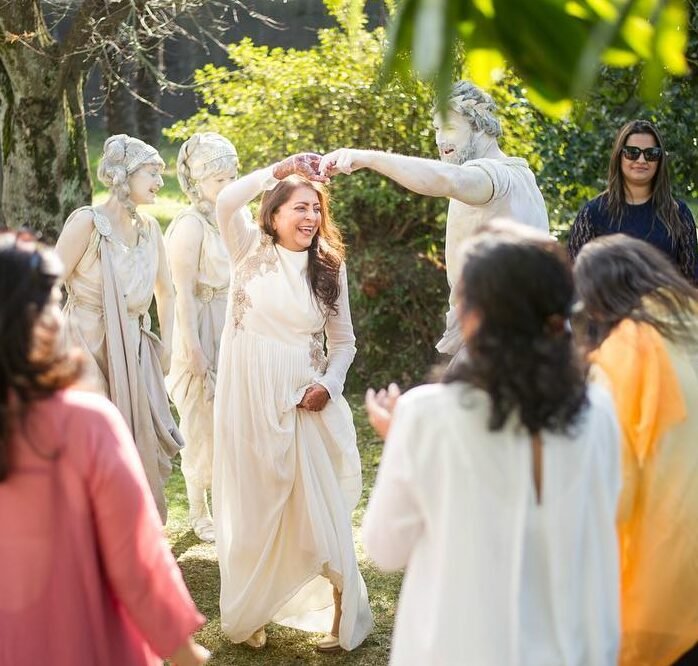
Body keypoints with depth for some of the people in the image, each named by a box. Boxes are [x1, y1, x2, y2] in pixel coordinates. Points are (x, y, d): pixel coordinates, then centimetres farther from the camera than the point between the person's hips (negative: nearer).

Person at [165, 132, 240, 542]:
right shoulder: (191, 224, -13)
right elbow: (184, 293, -16)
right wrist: (192, 347, -19)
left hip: (236, 332, 7)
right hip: (205, 333, -6)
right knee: (204, 427, 3)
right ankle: (199, 513, 17)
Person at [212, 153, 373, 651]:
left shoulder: (330, 266, 6)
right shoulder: (251, 251, 1)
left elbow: (343, 340, 9)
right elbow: (226, 204, -19)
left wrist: (329, 385, -7)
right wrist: (281, 168, -19)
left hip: (305, 399, 1)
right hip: (251, 396, -1)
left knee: (318, 505, 2)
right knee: (254, 505, 9)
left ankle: (343, 616, 14)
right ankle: (248, 614, 26)